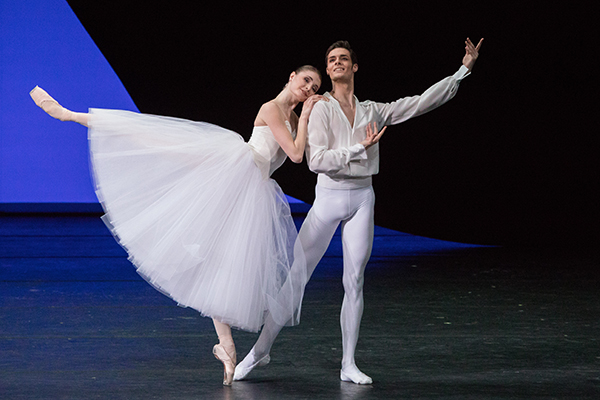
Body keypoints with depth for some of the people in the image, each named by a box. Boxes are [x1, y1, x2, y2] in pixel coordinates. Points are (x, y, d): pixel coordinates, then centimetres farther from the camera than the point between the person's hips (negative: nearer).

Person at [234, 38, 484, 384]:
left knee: (354, 281, 2)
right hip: (329, 198, -3)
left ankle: (349, 364, 7)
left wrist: (464, 70, 8)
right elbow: (315, 160, -13)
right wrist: (359, 148, -19)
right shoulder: (322, 109, -3)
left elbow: (424, 102, 10)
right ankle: (262, 349, 5)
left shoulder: (373, 111, 9)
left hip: (362, 199, 3)